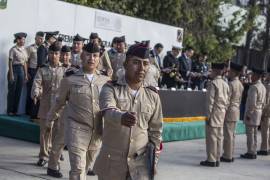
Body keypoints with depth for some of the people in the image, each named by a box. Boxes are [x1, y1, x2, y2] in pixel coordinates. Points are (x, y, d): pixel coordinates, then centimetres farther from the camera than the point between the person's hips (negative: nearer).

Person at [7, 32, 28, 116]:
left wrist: (26, 75, 7)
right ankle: (10, 111, 8)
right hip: (14, 69, -6)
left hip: (21, 70, 6)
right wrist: (11, 75, -14)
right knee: (12, 91, 1)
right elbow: (10, 62, -9)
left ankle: (15, 110, 15)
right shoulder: (13, 49, -8)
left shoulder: (24, 50, 9)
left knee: (19, 92, 7)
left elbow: (25, 63, 10)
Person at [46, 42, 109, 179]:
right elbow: (59, 102, 11)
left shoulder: (105, 81, 3)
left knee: (85, 167, 17)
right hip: (77, 129, -3)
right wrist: (50, 119, 20)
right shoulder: (70, 80, -3)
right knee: (78, 169, -9)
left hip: (98, 131, 3)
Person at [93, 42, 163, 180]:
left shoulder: (152, 95, 3)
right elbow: (108, 111, -28)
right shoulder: (111, 89, -6)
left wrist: (154, 159, 9)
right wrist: (122, 117, -50)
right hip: (111, 161, -1)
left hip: (140, 163, 1)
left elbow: (155, 130, 11)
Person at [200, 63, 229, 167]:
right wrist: (224, 112, 18)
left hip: (214, 114, -8)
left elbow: (210, 101, -16)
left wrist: (208, 115, -13)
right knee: (219, 137, 9)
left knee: (211, 137, -4)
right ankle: (217, 159, 14)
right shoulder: (225, 84, 11)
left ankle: (211, 160, -1)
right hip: (222, 115, 8)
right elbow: (227, 101, 12)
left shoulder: (213, 83, -12)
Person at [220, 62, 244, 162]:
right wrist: (237, 109, 20)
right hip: (236, 111, 9)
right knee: (232, 134, 13)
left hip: (229, 112, -9)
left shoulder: (231, 84, -17)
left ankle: (227, 156, 1)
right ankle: (230, 155, 20)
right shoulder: (240, 84, 10)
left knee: (228, 134, -3)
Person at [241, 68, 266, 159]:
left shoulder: (254, 87, -18)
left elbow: (252, 102, -23)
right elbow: (263, 102, 16)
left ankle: (251, 153, -2)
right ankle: (253, 152, 18)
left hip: (252, 112, -9)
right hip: (259, 112, 9)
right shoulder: (263, 87, 12)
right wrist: (260, 112, 19)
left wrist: (248, 114, -18)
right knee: (254, 133, 13)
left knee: (250, 133, -4)